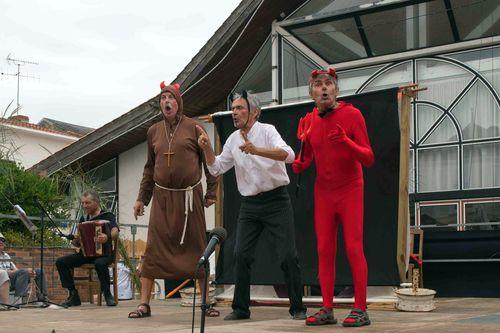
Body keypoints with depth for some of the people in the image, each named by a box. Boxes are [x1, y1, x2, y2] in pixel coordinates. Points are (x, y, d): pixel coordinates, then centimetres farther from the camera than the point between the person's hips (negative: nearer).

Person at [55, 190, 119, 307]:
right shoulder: (83, 219, 18)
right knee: (60, 262, -13)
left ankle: (108, 295, -22)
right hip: (85, 253, 6)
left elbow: (115, 233, -19)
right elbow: (78, 243, 22)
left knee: (99, 263, -39)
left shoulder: (107, 216, 0)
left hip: (103, 253, -6)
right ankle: (73, 295, -10)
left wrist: (108, 237, -42)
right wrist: (75, 241, -2)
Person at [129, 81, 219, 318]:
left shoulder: (193, 127, 0)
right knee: (153, 248, -4)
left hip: (189, 196, -2)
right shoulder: (153, 131, 10)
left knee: (196, 247, 3)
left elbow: (208, 160, 2)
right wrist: (142, 198, 14)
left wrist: (211, 193, -1)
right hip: (162, 196, 2)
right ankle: (144, 303, 0)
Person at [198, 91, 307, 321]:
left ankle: (297, 308, 5)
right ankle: (241, 308, 7)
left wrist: (257, 150, -38)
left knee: (288, 256, -6)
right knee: (241, 254, -2)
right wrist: (207, 148, -2)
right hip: (249, 204, 5)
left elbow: (288, 155, -25)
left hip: (276, 200, -5)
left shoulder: (267, 131, -8)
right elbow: (216, 169, 15)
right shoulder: (233, 139, 11)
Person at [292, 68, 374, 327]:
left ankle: (360, 310, -4)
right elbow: (306, 157, 15)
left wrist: (346, 142, -29)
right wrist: (298, 165, -8)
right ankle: (327, 310, 5)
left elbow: (368, 159, -12)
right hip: (322, 192, 4)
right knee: (324, 250, 1)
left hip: (350, 191, -4)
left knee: (353, 248, -9)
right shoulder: (308, 121, 3)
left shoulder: (352, 114, -9)